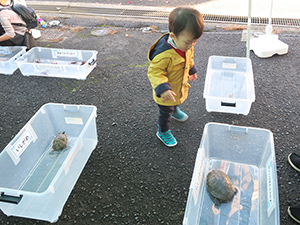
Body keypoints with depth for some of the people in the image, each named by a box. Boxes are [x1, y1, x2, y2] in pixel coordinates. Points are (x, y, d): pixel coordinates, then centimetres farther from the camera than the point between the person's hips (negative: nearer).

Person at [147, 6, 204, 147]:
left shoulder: (187, 46, -14)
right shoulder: (163, 54, -41)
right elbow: (154, 72, -35)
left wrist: (192, 70, 23)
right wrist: (162, 89, -47)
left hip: (180, 87, 7)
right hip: (166, 94, -7)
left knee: (177, 102, 36)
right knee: (165, 112, 17)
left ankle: (175, 111, 69)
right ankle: (163, 131, 43)